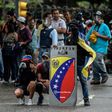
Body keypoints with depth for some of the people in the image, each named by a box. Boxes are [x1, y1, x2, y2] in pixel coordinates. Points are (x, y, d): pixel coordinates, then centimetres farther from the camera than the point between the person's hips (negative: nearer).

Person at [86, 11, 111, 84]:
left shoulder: (104, 26, 0)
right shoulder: (93, 27, 18)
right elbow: (87, 37, 21)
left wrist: (99, 35, -12)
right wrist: (91, 38, -1)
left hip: (101, 47, -7)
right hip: (93, 47, 7)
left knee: (97, 60, -23)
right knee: (94, 63, 4)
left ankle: (104, 75, -6)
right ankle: (96, 78, 12)